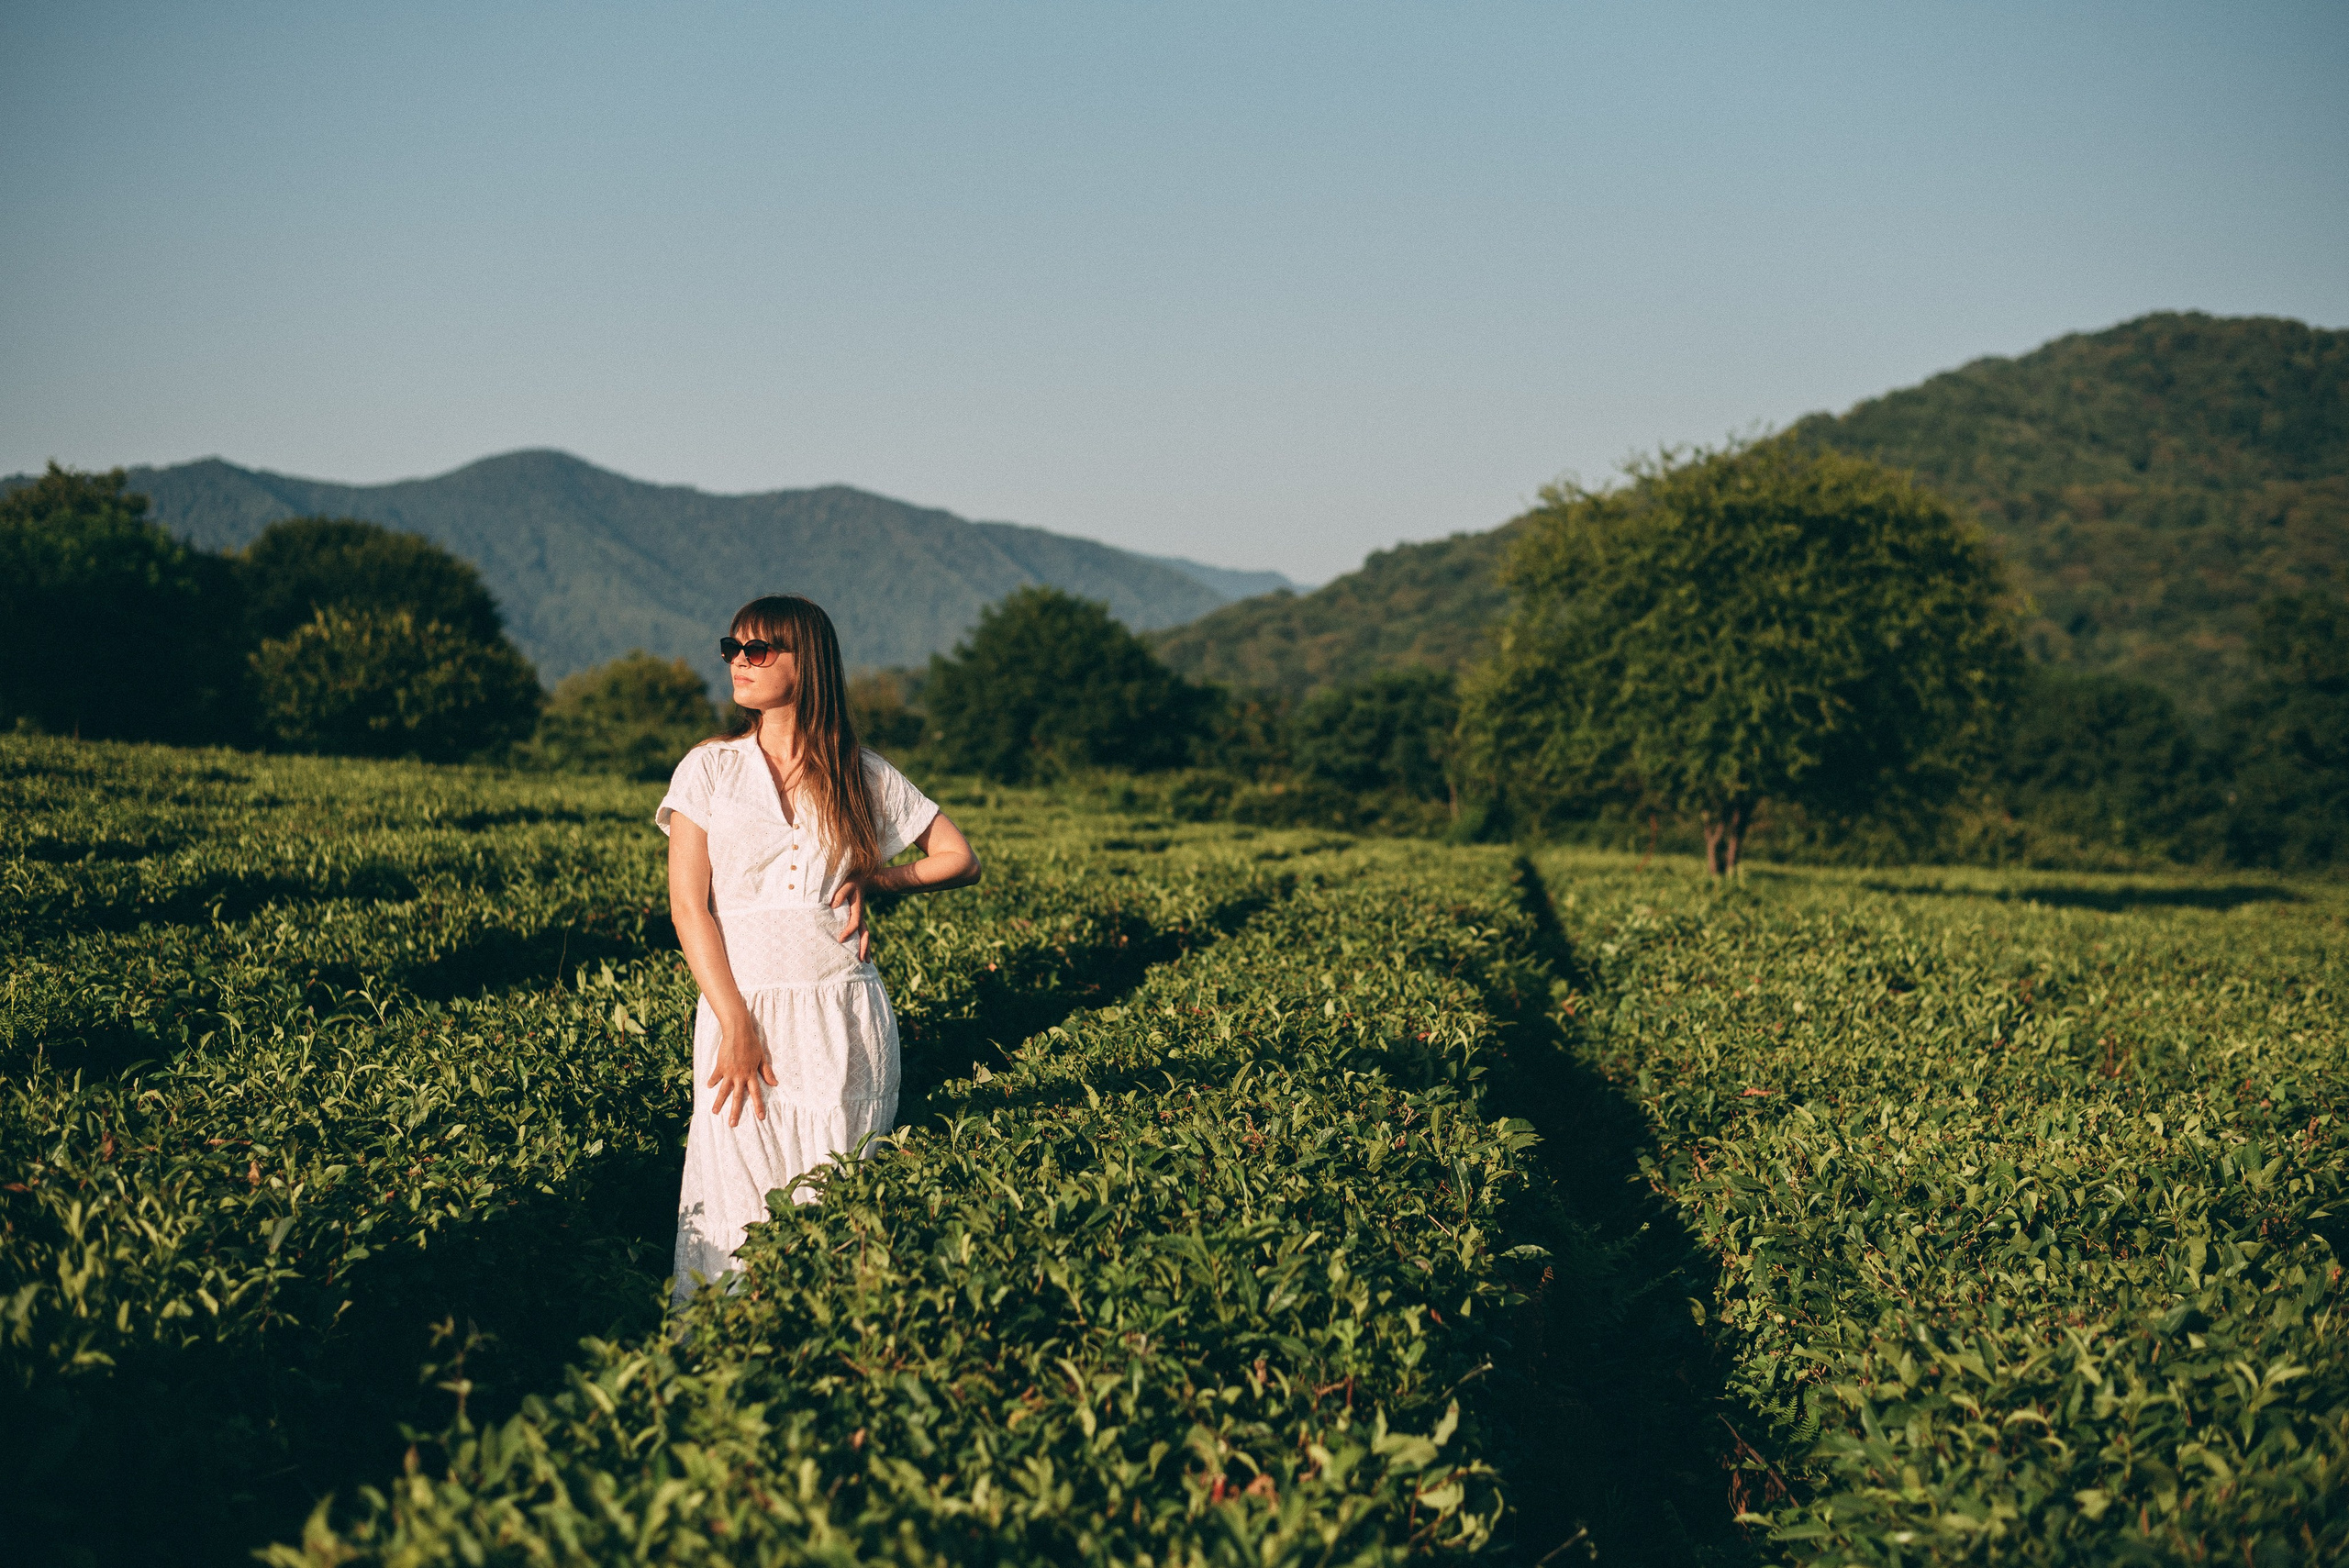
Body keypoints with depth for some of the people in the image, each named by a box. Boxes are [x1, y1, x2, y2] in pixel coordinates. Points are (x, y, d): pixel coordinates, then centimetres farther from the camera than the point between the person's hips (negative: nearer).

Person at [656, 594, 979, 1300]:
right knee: (741, 1191, -4)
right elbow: (688, 906, -1)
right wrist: (736, 1027, -9)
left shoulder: (863, 775, 8)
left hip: (843, 1017, 0)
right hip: (742, 1009, 0)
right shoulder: (708, 769, 5)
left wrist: (872, 881, -1)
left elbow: (960, 860, 15)